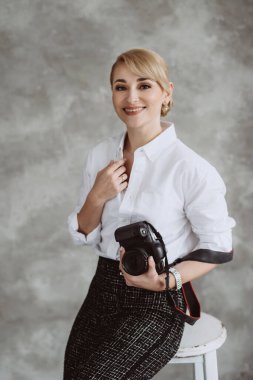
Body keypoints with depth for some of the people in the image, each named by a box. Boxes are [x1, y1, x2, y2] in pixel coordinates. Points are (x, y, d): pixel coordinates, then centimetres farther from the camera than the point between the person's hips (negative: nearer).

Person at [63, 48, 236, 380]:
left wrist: (165, 281, -21)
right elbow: (83, 236, 9)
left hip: (157, 302, -5)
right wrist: (97, 197, -11)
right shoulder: (100, 155, 2)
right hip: (104, 289, 5)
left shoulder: (190, 167, -16)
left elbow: (219, 246, -8)